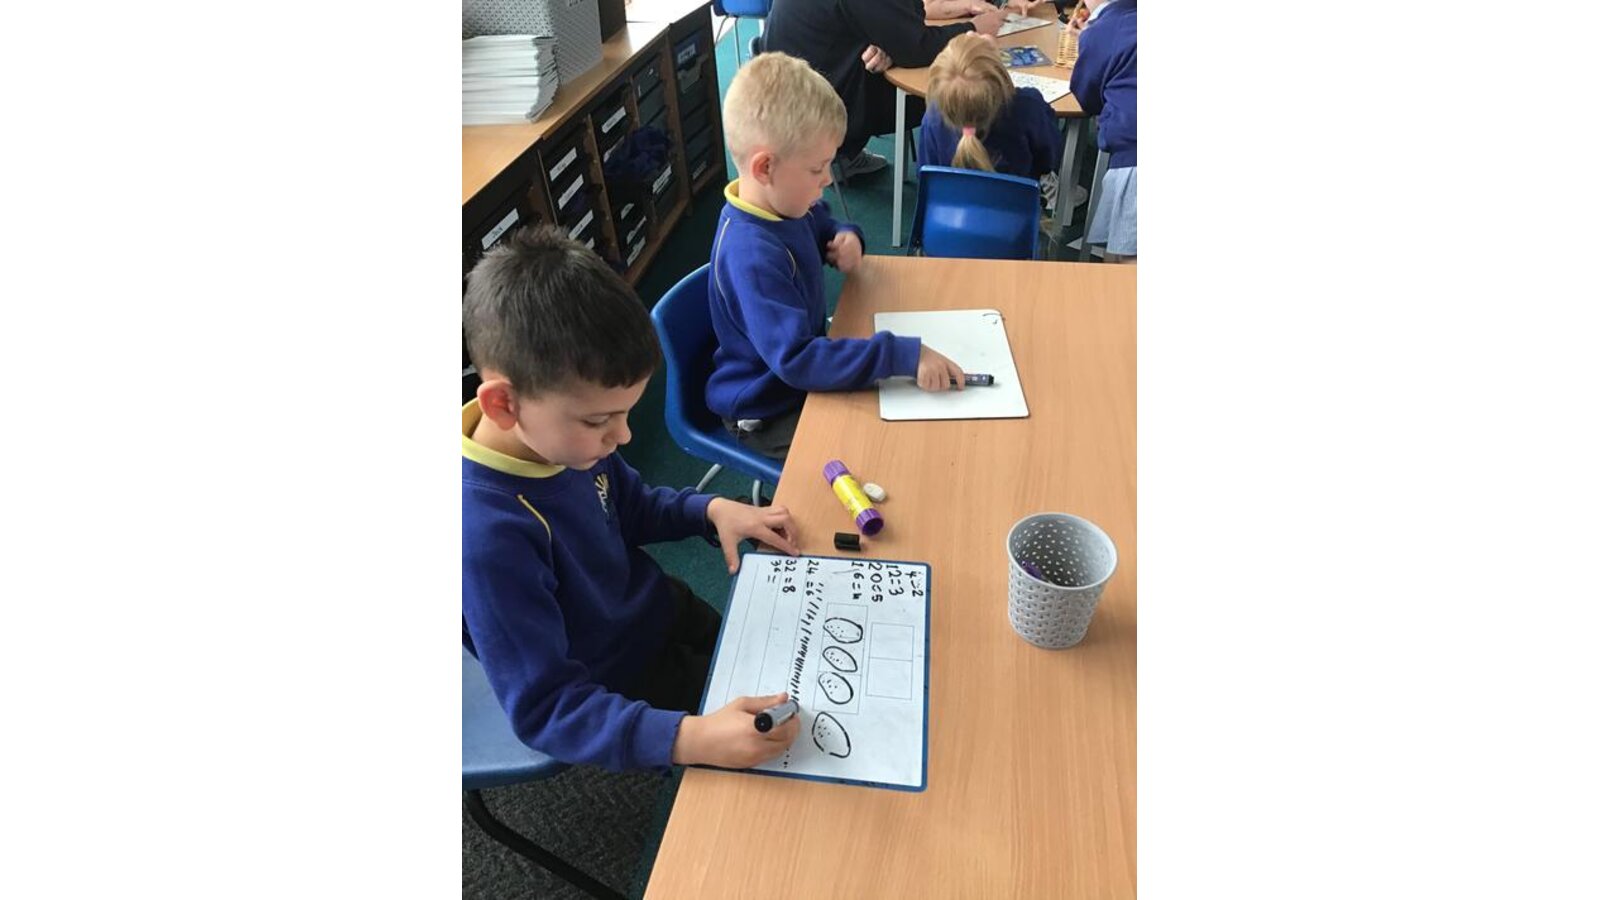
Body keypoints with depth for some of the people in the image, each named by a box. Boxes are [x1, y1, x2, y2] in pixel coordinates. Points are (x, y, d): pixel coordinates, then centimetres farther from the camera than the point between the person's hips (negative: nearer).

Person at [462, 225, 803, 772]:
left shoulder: (563, 433, -15)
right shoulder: (489, 535, -38)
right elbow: (542, 708, -32)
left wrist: (711, 510, -12)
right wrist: (690, 738, -45)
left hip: (661, 607, 6)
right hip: (617, 691, -6)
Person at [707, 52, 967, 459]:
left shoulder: (787, 203, -6)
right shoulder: (751, 256, -34)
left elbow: (823, 225, 18)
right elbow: (796, 359, -40)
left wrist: (846, 239, -6)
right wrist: (904, 355, -41)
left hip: (802, 377, 9)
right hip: (769, 412, -9)